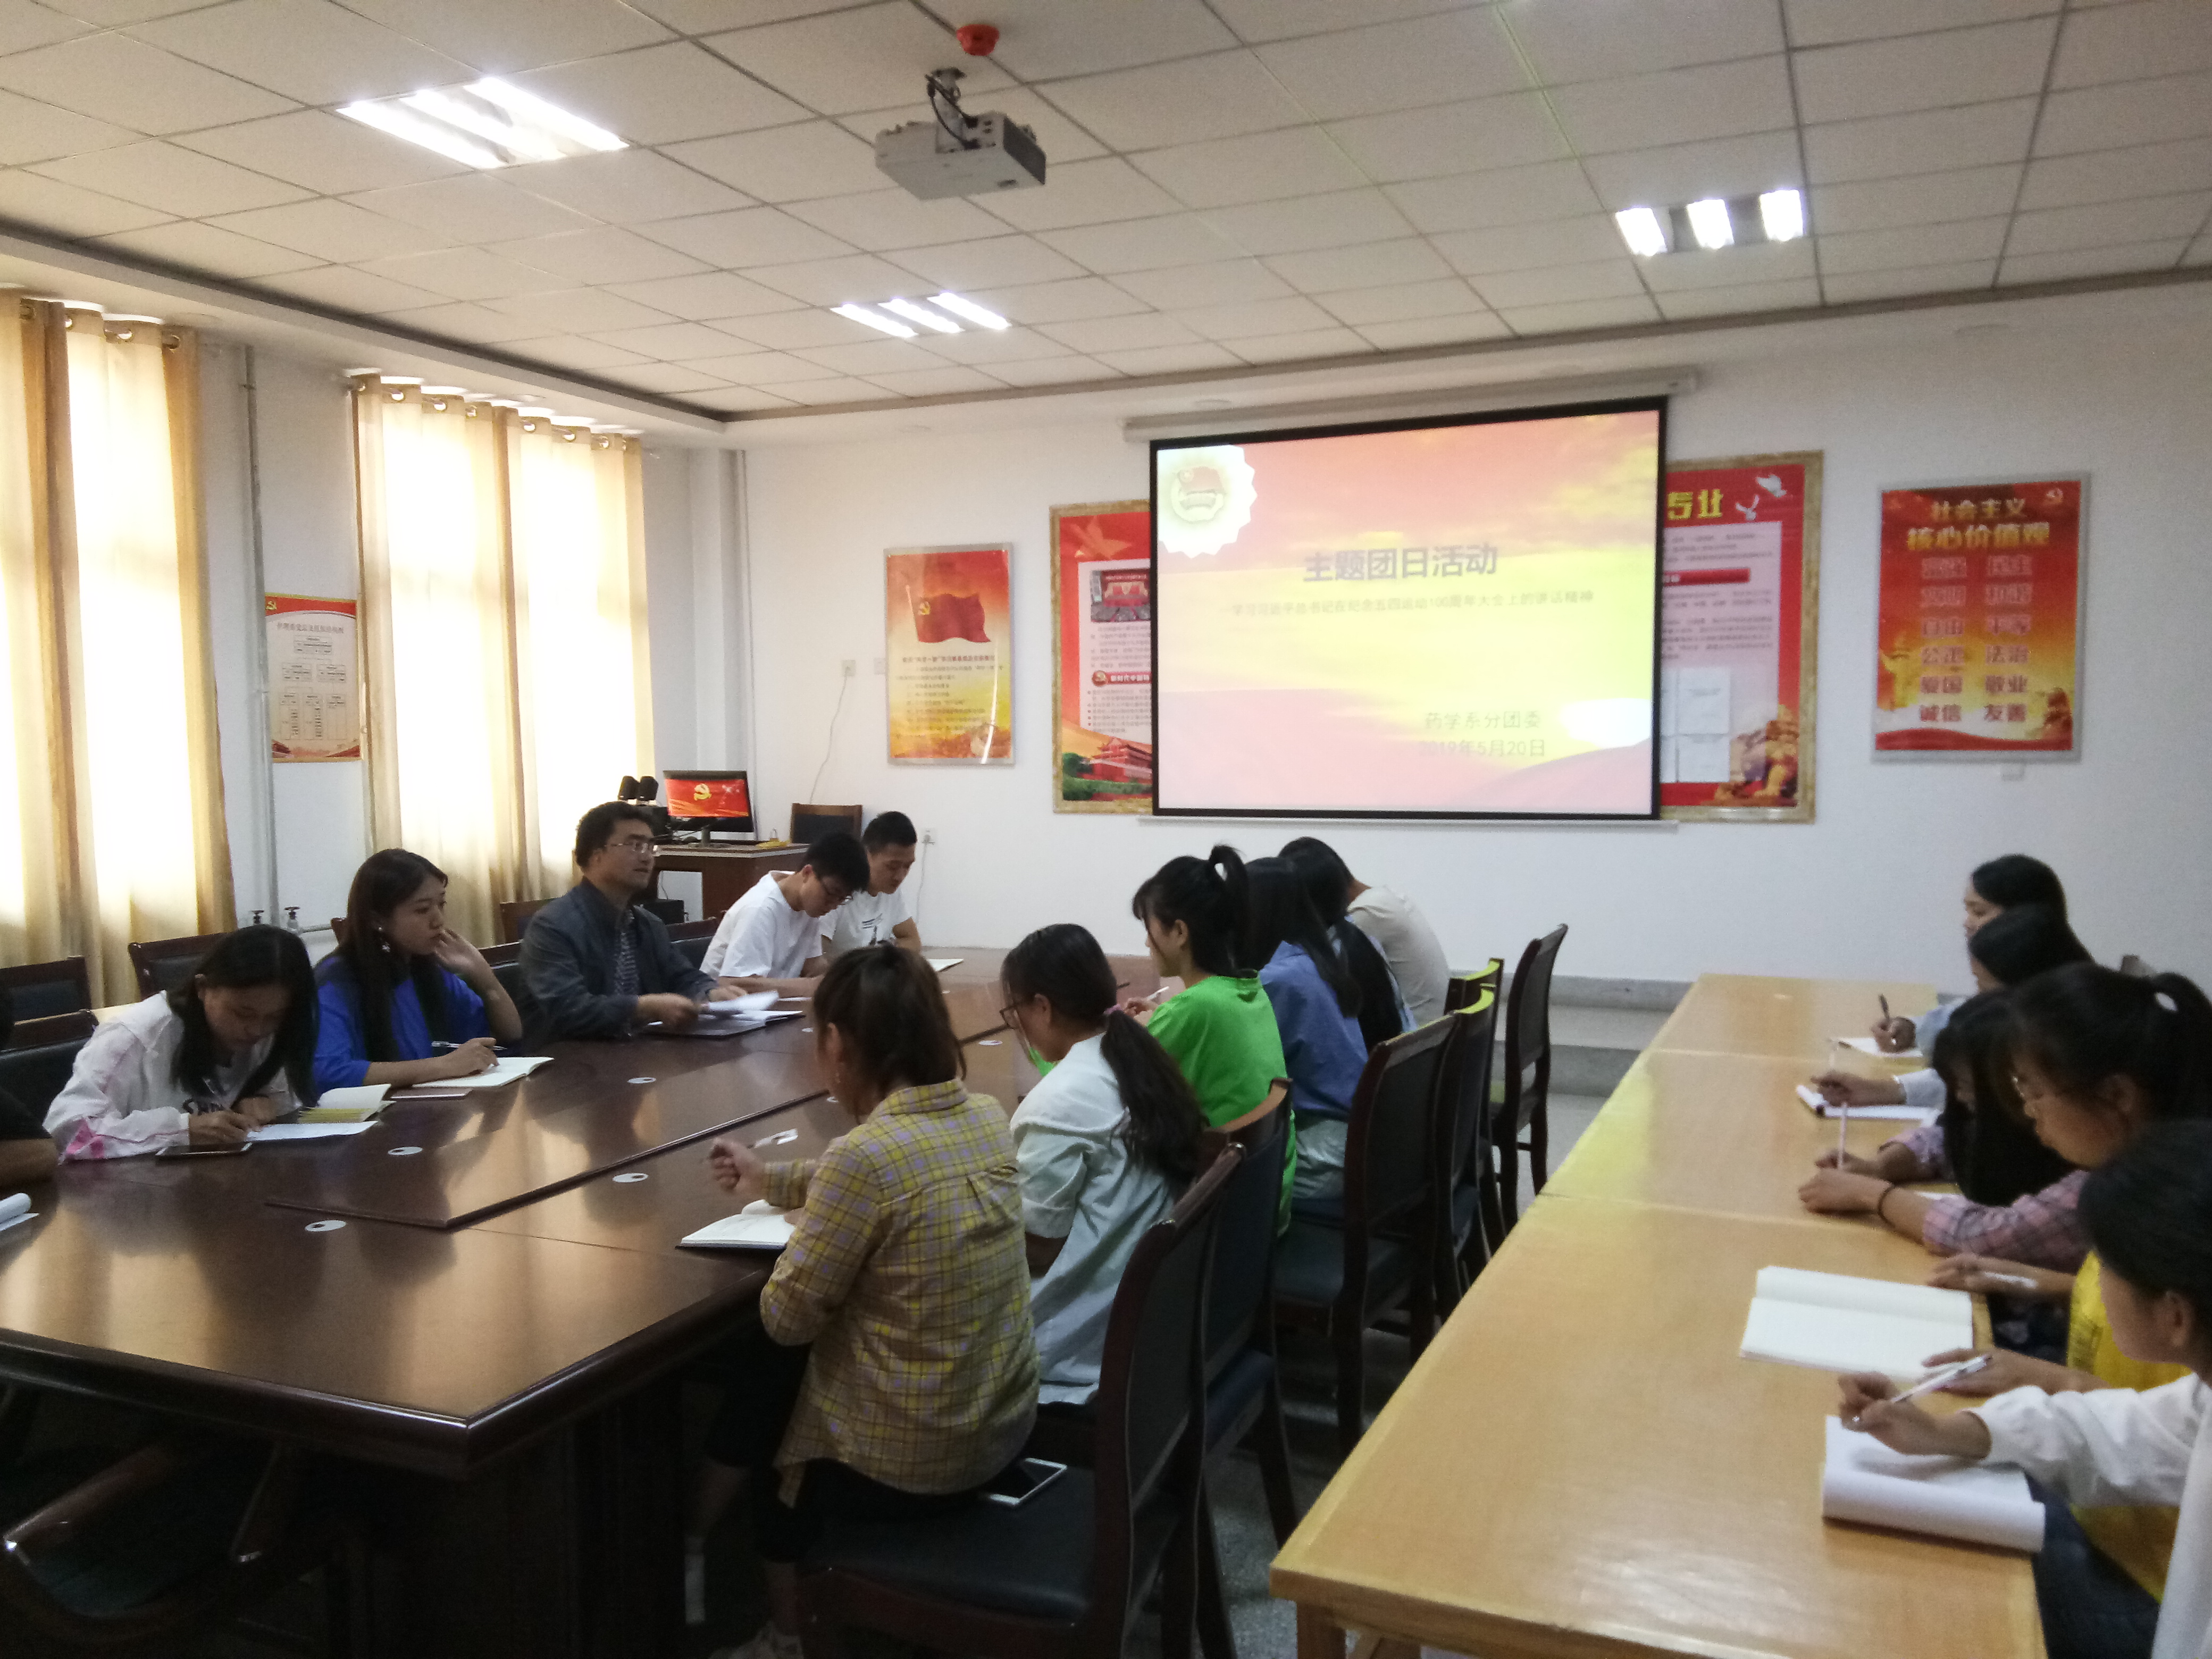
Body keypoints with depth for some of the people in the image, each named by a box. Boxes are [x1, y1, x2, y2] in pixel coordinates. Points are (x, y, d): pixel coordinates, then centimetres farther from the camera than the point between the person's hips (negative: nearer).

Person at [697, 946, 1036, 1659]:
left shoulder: (865, 1153, -28)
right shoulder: (987, 1117, -4)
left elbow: (786, 1318, -18)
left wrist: (803, 1230, 1)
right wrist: (770, 1179, 26)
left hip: (909, 1461, -7)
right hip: (1003, 1424, 7)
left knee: (743, 1403, 23)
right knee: (775, 1378, 28)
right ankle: (824, 1599, 42)